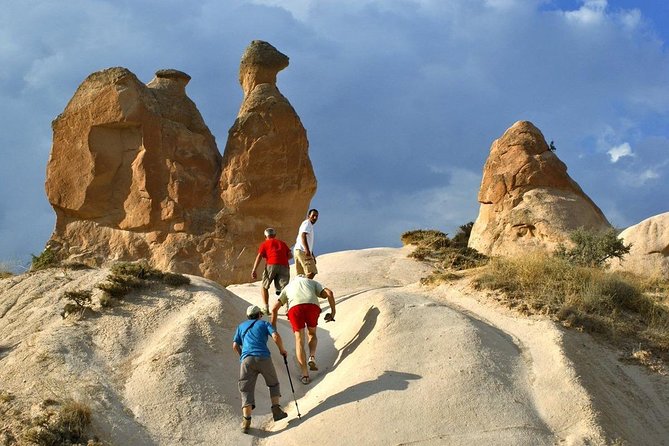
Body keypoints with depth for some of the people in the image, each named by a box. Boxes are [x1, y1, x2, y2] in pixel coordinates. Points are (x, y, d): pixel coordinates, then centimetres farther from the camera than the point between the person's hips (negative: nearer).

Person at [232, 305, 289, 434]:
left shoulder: (241, 326, 25)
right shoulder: (264, 323, 18)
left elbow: (235, 346, 17)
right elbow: (276, 337, 0)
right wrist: (282, 350, 14)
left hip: (246, 360, 1)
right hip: (263, 358, -1)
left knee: (247, 390, 0)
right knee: (273, 384, 20)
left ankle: (246, 420, -13)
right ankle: (276, 410, 8)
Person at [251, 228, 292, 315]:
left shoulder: (265, 244, 20)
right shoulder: (282, 243, 30)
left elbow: (259, 256, 4)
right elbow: (290, 255, 18)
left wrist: (254, 270, -4)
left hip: (271, 265, -2)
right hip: (284, 265, 2)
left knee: (264, 287, 14)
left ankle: (266, 308, 6)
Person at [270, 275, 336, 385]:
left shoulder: (288, 287, 38)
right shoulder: (312, 282, 36)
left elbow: (274, 308, 28)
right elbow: (329, 293, 15)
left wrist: (273, 327, 35)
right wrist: (333, 311, 15)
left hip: (294, 307, 0)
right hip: (313, 305, 0)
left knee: (299, 340, 8)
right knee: (312, 334, 25)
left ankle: (305, 375, -1)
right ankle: (312, 357, -1)